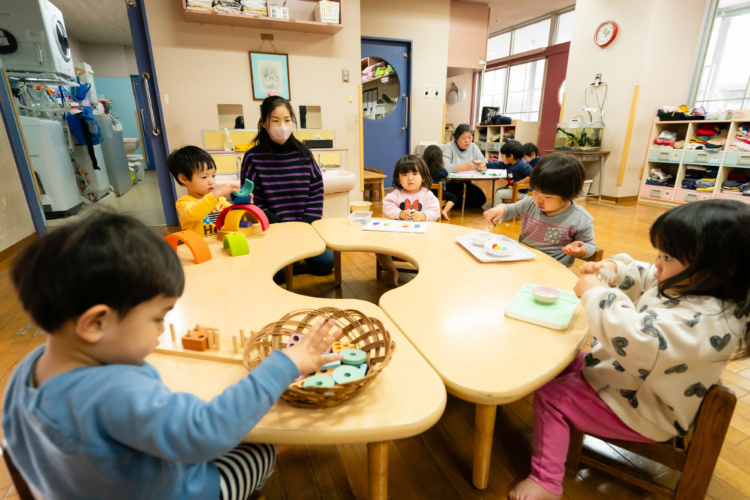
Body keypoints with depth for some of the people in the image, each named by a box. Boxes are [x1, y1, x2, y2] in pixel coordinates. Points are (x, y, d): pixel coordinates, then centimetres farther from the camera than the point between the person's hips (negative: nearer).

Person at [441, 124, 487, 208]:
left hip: (465, 183, 6)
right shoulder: (448, 148, -10)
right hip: (449, 183, -6)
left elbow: (485, 163, 6)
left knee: (481, 199, -11)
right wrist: (464, 167, -32)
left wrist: (482, 166, -21)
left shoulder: (473, 147, 9)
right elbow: (444, 167, -28)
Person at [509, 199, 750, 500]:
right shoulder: (690, 287, -4)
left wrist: (595, 293, -35)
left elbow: (635, 340, -48)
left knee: (550, 397, -10)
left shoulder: (701, 320, -35)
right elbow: (643, 280, 14)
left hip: (640, 410, -10)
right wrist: (613, 269, -7)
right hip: (625, 374, 10)